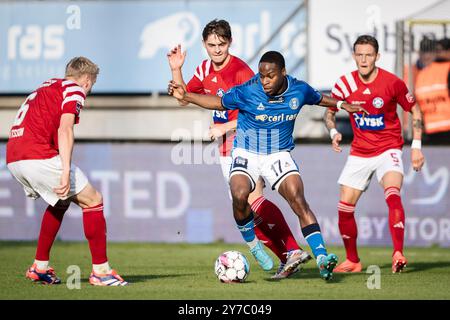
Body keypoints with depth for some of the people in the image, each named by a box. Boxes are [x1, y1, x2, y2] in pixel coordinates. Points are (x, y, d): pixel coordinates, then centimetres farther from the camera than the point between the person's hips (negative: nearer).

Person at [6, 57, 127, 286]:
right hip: (38, 155, -9)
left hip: (13, 159, 9)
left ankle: (40, 267, 24)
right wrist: (66, 171, -21)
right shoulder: (74, 90, 3)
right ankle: (100, 270, -4)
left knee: (61, 202, 28)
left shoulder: (46, 87, 28)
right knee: (92, 199, 0)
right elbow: (64, 130, -13)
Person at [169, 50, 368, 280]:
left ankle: (321, 257, -24)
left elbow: (319, 99, 16)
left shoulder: (299, 90, -8)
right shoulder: (246, 92, -17)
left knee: (298, 200, -20)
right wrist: (185, 96, -9)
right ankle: (252, 243, -3)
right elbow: (219, 103, 0)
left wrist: (342, 105, 24)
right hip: (246, 153, -1)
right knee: (239, 195, -29)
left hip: (278, 155, 1)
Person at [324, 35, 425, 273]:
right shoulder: (345, 84, -6)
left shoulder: (392, 83, -12)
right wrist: (334, 132, -11)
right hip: (359, 153, 3)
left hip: (388, 149, -3)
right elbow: (329, 111, 10)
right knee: (345, 207, 0)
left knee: (393, 195, -29)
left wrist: (416, 146, -4)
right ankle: (352, 261, 18)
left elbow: (414, 111, 1)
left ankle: (398, 254, -32)